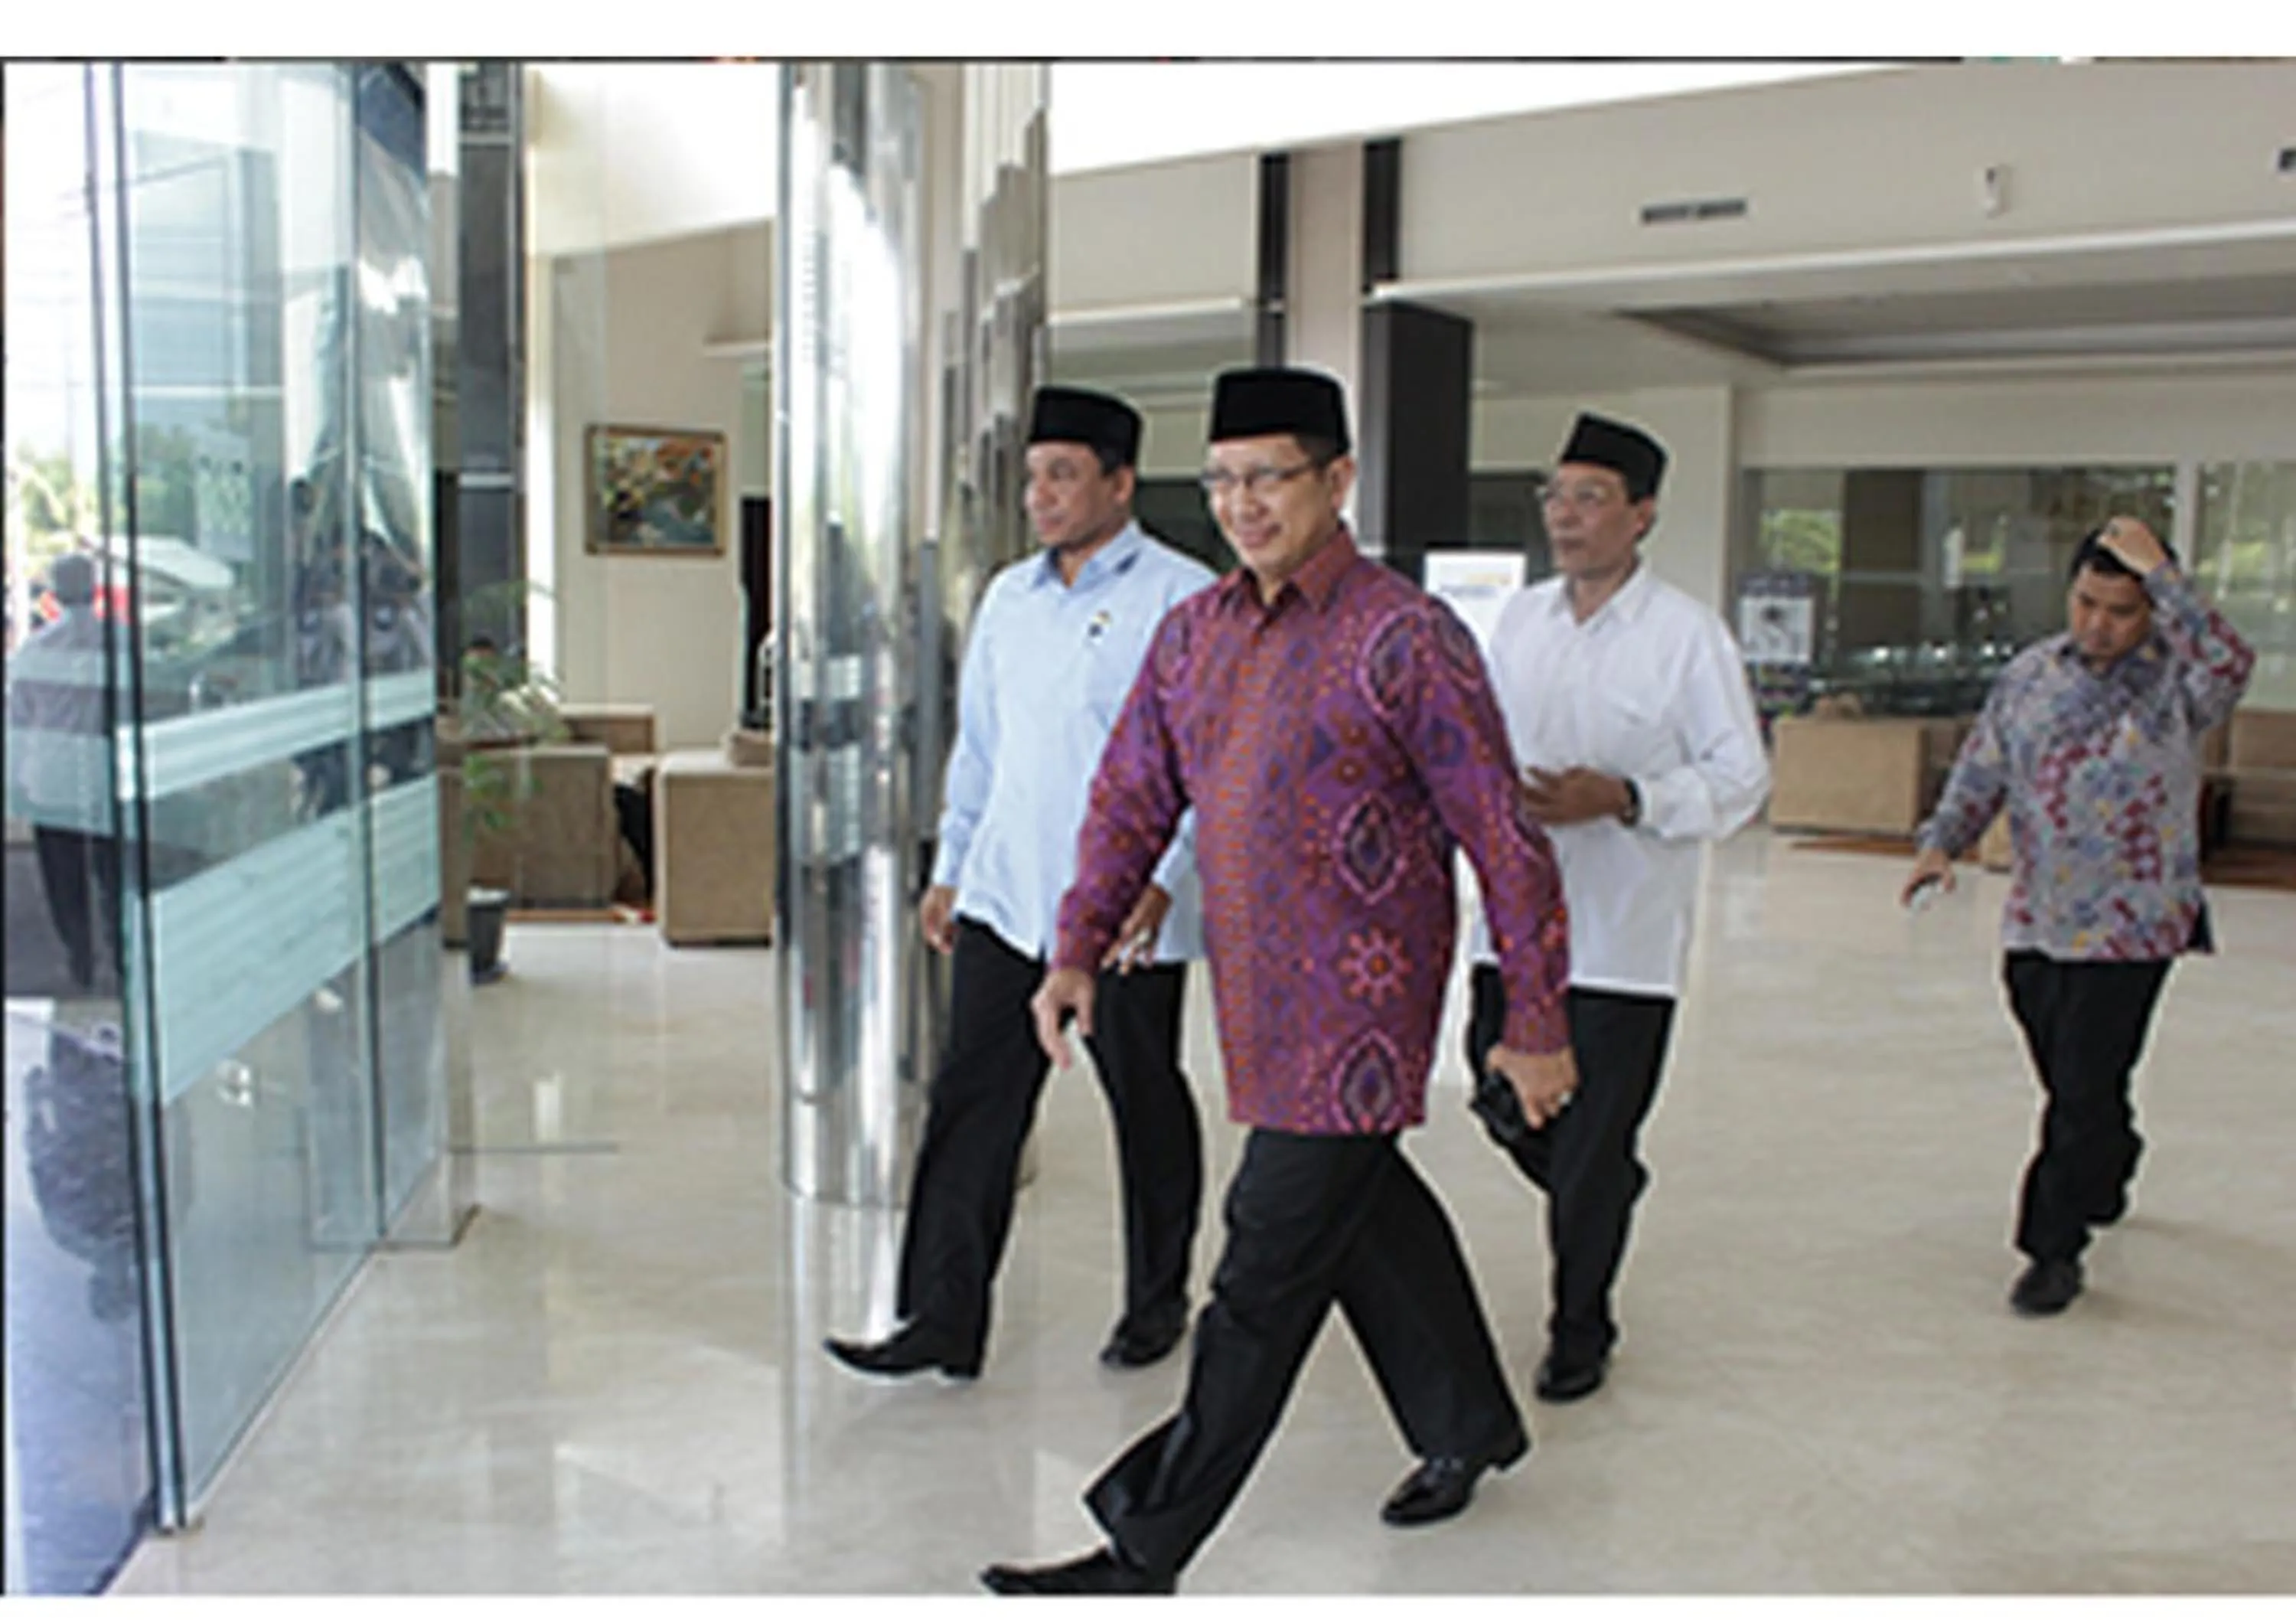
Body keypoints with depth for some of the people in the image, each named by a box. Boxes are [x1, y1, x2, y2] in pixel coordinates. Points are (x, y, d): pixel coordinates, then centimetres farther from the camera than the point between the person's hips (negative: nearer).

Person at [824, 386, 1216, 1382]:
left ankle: (1157, 1304, 28)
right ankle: (942, 1319, 9)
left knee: (1145, 1103, 10)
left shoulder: (1183, 599, -8)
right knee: (970, 1099, 2)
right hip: (1005, 896, 5)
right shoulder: (1009, 597, 12)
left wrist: (1164, 880, -20)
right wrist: (950, 870, 18)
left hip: (1127, 907, -5)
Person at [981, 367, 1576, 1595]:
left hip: (1358, 1008, -7)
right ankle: (1468, 1424, 44)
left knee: (1265, 1279, -2)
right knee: (1365, 1214, 21)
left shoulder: (1403, 638, -13)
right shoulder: (1193, 634, 8)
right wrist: (1077, 950, 0)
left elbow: (1504, 840, -10)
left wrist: (1536, 1023, -9)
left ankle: (1146, 1553, 7)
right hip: (1256, 1005, 7)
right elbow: (1133, 799, 12)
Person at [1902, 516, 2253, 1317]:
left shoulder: (2175, 678, -8)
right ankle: (2109, 1174, 46)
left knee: (2086, 1090, -4)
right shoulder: (2031, 675, 5)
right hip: (2035, 921, 5)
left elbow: (2230, 666, -32)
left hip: (2131, 927, -5)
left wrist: (2161, 573, -28)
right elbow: (1982, 771, 9)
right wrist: (1940, 843, -7)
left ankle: (2054, 1249, 7)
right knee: (2067, 1081, 19)